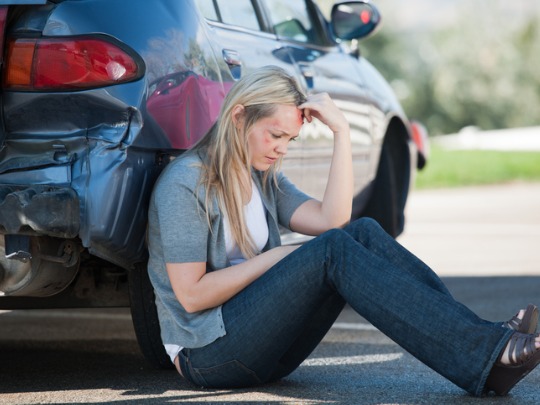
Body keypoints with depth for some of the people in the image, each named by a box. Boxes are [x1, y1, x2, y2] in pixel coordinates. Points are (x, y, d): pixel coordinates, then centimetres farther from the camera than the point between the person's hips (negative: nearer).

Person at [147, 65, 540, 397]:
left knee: (364, 233, -14)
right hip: (208, 355, -8)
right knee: (332, 250, -27)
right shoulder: (186, 183, -10)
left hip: (266, 347, 8)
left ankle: (488, 344, -27)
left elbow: (331, 219, -3)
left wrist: (342, 132, -7)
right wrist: (273, 258, -12)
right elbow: (191, 295, -16)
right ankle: (483, 357, -38)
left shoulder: (264, 178, 15)